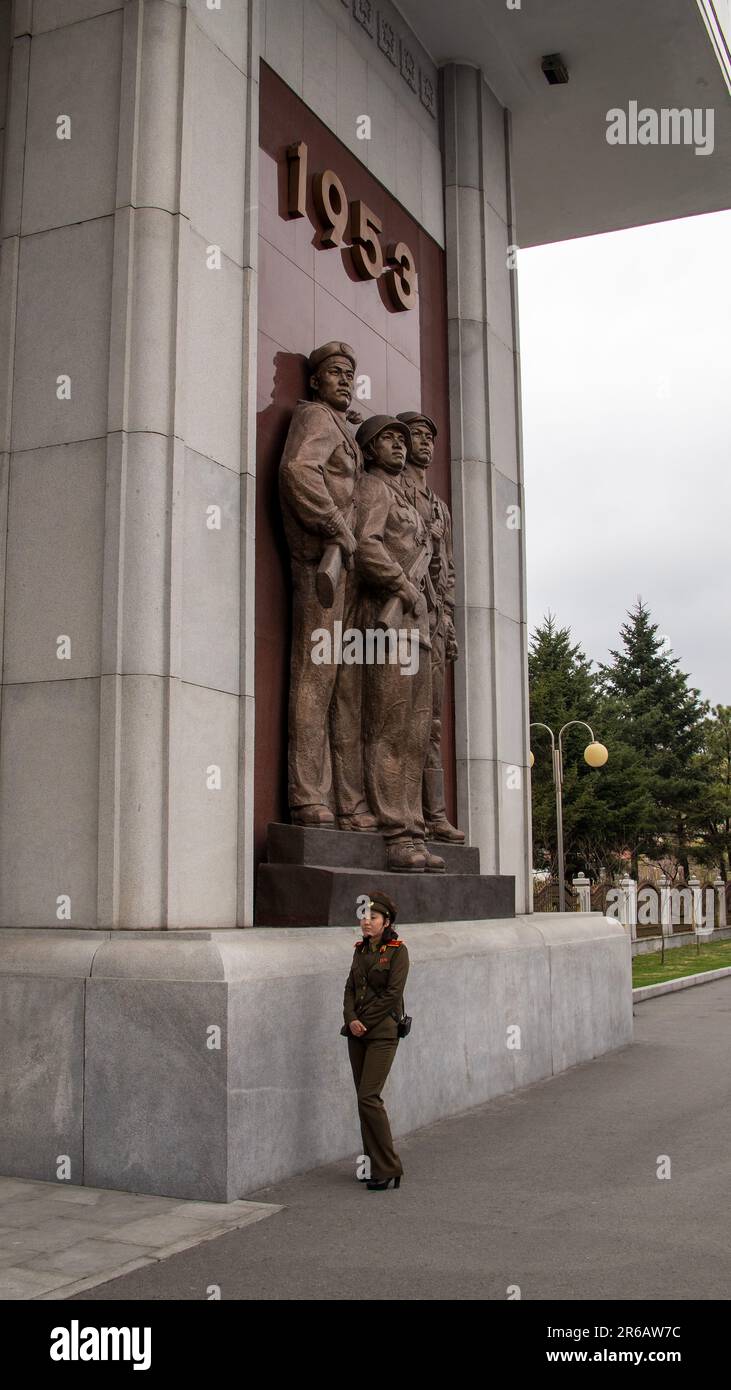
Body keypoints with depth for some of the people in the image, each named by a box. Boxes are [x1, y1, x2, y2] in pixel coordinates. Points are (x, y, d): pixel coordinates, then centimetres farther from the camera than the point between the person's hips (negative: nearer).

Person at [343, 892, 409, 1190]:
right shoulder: (360, 950, 13)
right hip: (357, 1032, 7)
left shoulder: (397, 950, -7)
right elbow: (350, 989, 9)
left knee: (368, 1097, -13)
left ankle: (389, 1168, -4)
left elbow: (392, 993, -13)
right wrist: (351, 1019, -8)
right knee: (364, 1099, 8)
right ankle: (374, 1164, 18)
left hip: (382, 1031, -7)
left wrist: (365, 1022, -12)